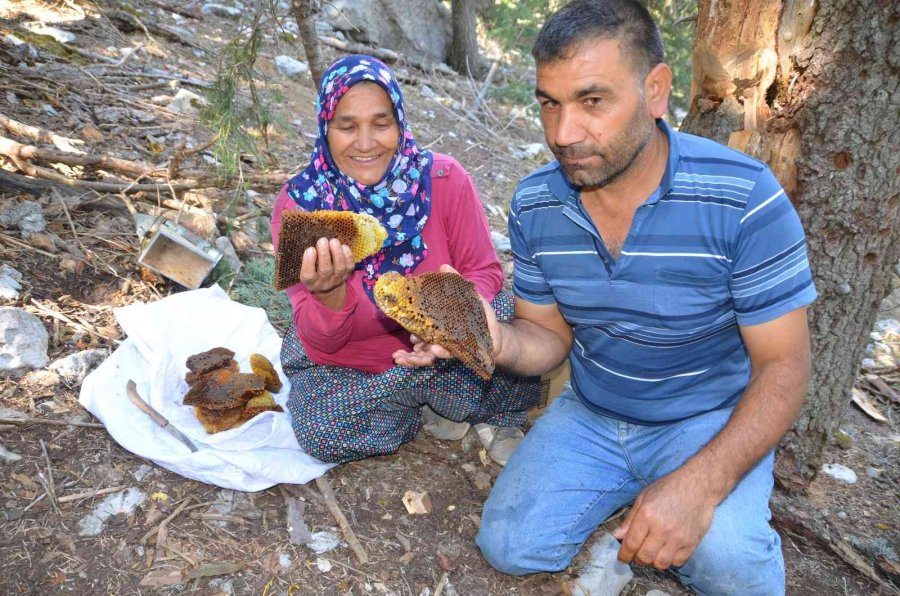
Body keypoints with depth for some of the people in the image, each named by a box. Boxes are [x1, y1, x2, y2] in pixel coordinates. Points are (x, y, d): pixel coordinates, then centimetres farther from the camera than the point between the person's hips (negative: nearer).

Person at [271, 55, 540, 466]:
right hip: (345, 365, 1)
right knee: (320, 431, -28)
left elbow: (484, 273, -9)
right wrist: (328, 295, -41)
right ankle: (437, 401, 0)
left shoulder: (444, 179, -17)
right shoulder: (298, 204, -17)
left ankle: (498, 418, 4)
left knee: (518, 318, -27)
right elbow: (321, 343, -16)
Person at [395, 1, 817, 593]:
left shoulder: (743, 199, -22)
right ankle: (629, 486, 13)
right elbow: (551, 335, 1)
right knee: (510, 545, -12)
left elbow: (784, 366, -17)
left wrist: (699, 485, -30)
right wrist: (497, 339, -24)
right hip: (590, 415, 4)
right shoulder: (535, 205, -9)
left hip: (709, 420, -3)